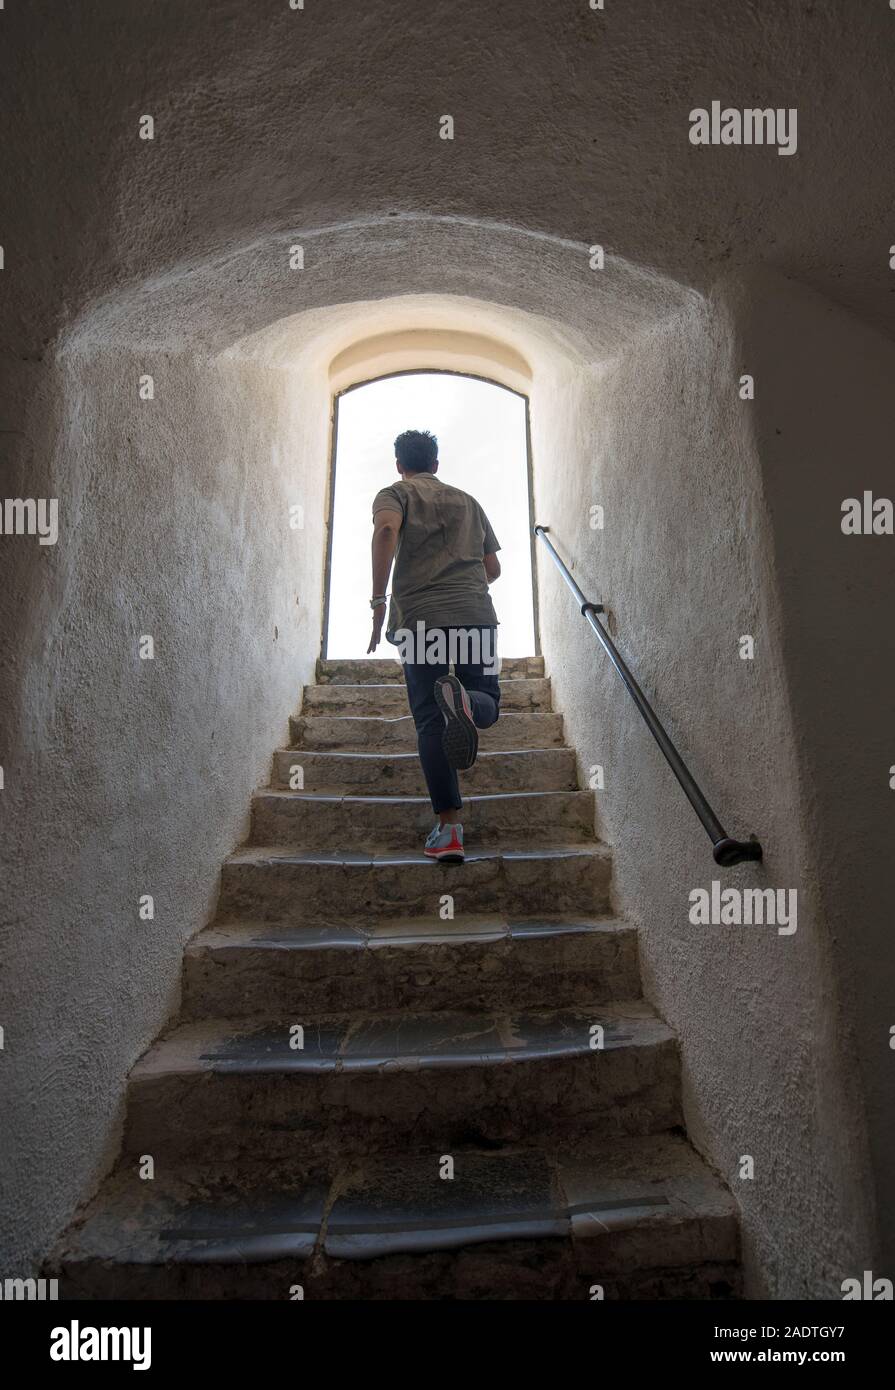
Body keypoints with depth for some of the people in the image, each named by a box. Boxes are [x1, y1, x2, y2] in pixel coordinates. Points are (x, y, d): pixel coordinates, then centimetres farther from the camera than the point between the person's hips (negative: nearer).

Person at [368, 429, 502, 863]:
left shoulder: (395, 494, 13)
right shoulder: (467, 501, 25)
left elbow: (386, 530, -12)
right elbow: (493, 568, 24)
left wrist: (378, 599, -14)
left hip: (420, 618, -2)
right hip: (476, 614, 3)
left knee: (430, 723, 2)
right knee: (488, 701, 15)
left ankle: (449, 829, -4)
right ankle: (466, 699, -25)